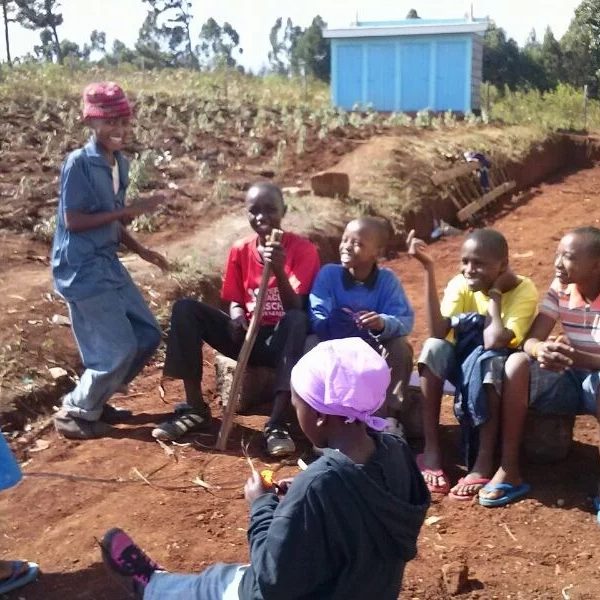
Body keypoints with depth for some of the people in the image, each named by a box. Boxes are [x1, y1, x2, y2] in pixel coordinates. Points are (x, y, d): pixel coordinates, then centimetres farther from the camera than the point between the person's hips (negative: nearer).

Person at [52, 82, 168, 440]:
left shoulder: (121, 163, 9)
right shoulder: (78, 163, -15)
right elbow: (73, 221, -19)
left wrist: (142, 251, 6)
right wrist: (129, 211, -20)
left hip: (108, 263, 9)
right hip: (80, 267, -9)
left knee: (148, 335, 11)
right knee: (118, 349, -7)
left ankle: (95, 401, 25)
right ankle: (75, 413, 14)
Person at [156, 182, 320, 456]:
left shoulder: (302, 249, -9)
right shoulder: (240, 250, 3)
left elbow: (297, 309, -17)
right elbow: (234, 301, 8)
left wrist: (279, 271, -34)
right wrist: (236, 314, -17)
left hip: (281, 340, -4)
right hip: (247, 336, 4)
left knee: (297, 320, -38)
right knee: (185, 308, -15)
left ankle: (277, 423, -37)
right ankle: (195, 409, -13)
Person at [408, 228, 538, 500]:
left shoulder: (524, 291, -22)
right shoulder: (460, 284, -13)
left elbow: (495, 342, -38)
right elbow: (438, 332, -30)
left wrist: (495, 293, -27)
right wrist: (428, 268, -32)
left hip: (502, 369, -3)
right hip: (465, 362, 4)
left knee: (490, 358, -37)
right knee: (434, 347, -28)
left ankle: (485, 461, -32)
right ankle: (431, 450, -25)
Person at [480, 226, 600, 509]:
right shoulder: (559, 290, -3)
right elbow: (531, 340, -12)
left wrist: (575, 357, -44)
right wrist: (541, 350, -37)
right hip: (567, 381, 4)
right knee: (517, 362, -25)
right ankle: (509, 471, -24)